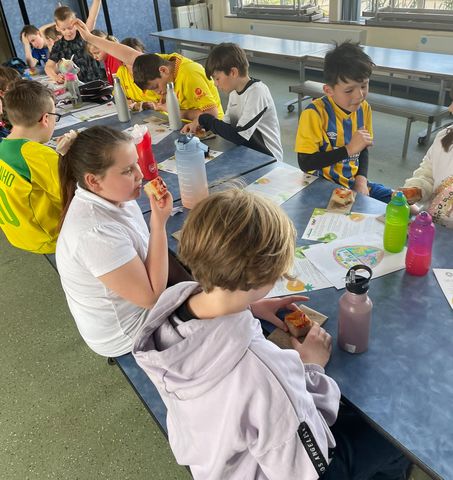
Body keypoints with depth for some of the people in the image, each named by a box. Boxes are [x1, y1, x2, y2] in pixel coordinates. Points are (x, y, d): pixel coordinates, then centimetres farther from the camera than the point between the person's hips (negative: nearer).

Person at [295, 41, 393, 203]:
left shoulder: (363, 108, 1)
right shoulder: (315, 113, -20)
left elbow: (363, 149, 13)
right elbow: (305, 163, -23)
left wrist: (361, 180, -5)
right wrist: (349, 149, -24)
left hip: (353, 182, 7)